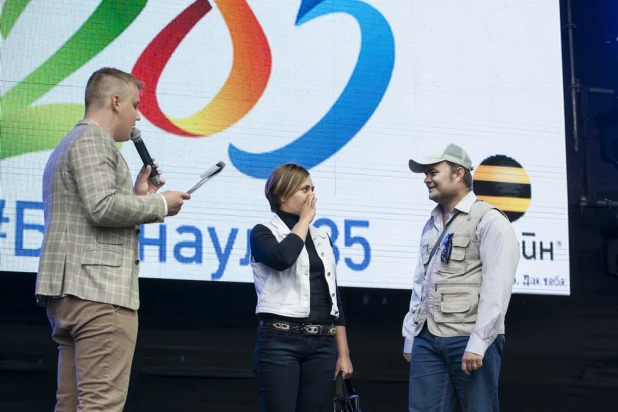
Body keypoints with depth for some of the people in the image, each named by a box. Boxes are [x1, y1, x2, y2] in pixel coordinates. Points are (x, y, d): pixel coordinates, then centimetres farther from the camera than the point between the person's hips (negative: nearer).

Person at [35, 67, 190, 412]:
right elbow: (103, 207, -19)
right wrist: (159, 204, -6)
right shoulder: (93, 139, -5)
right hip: (99, 290, -10)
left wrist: (138, 196, 20)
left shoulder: (71, 143, 27)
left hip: (69, 291, 10)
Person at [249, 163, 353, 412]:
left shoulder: (321, 238, 17)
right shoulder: (263, 233, 0)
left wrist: (343, 353, 11)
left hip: (321, 344, 5)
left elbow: (332, 296, 17)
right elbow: (283, 258, -24)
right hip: (280, 341, -5)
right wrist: (304, 220, -8)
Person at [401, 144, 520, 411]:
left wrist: (477, 343, -18)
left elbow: (497, 289, -13)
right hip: (427, 339, 7)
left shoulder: (489, 221, -5)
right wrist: (410, 336, 14)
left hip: (469, 339, -6)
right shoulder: (432, 225, 19)